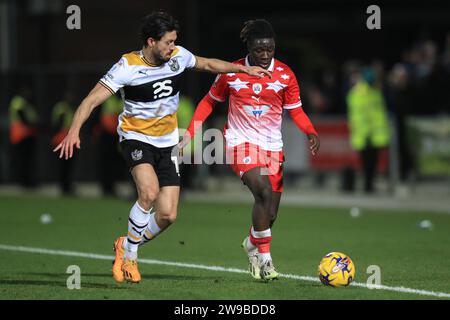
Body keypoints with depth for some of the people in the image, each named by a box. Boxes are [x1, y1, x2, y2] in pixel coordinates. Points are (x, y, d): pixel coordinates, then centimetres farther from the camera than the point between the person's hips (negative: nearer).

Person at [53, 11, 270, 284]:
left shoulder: (178, 56, -5)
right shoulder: (128, 67, -18)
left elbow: (207, 64, 18)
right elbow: (92, 99, -21)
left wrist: (243, 69, 14)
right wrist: (74, 131, -36)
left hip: (167, 143, 5)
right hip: (136, 138, -5)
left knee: (168, 215, -5)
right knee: (150, 191, -32)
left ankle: (127, 246, 23)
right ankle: (129, 256, -13)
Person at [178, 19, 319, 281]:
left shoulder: (285, 75, -2)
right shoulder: (231, 73, -4)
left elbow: (296, 111, 5)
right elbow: (210, 101, 9)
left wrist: (311, 132, -14)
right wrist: (190, 132, 1)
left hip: (273, 147, 3)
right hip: (241, 142, -3)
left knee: (270, 214, 3)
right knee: (264, 190, -28)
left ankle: (252, 244, 38)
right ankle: (264, 259, -20)